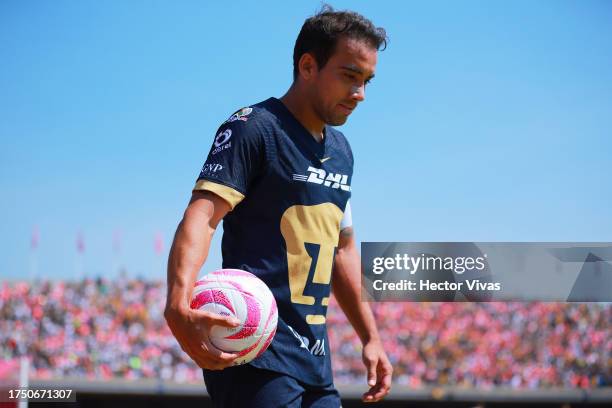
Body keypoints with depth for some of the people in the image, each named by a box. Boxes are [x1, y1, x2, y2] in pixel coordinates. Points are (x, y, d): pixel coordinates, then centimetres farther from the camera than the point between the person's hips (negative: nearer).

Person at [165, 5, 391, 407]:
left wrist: (370, 337, 25)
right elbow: (201, 216, -20)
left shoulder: (341, 151, 18)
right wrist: (179, 306, -36)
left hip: (315, 361, 8)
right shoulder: (254, 128, -7)